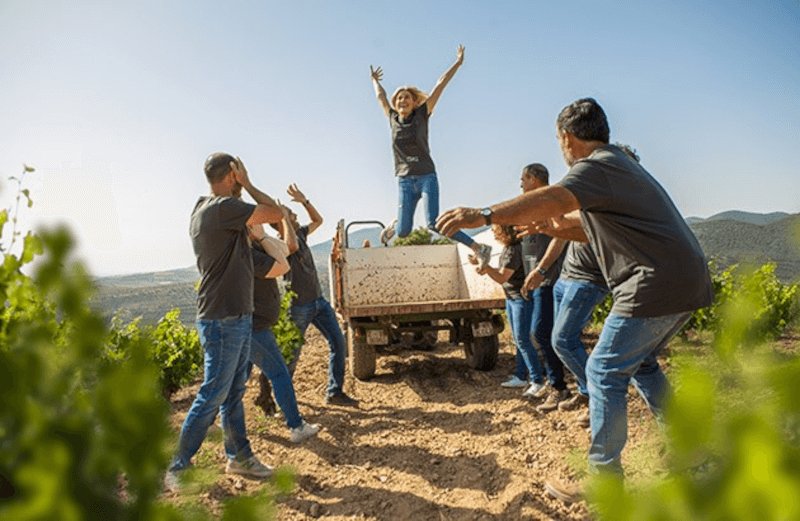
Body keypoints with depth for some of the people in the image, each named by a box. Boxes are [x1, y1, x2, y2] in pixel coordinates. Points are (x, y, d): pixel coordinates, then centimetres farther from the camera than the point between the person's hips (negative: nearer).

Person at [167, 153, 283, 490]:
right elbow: (276, 213, -15)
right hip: (223, 319, -10)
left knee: (234, 391, 16)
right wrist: (248, 185, -6)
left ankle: (239, 456, 27)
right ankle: (178, 468, 11)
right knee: (213, 394, -2)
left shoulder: (202, 210, 13)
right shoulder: (223, 208, -18)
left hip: (237, 316, 10)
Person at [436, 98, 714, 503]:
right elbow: (593, 230, 32)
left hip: (656, 284, -10)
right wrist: (546, 227, 31)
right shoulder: (619, 164, 23)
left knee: (605, 372, -4)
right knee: (640, 363, 23)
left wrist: (483, 215, -39)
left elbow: (553, 199, -32)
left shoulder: (597, 166, -10)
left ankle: (603, 481, 4)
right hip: (687, 281, 10)